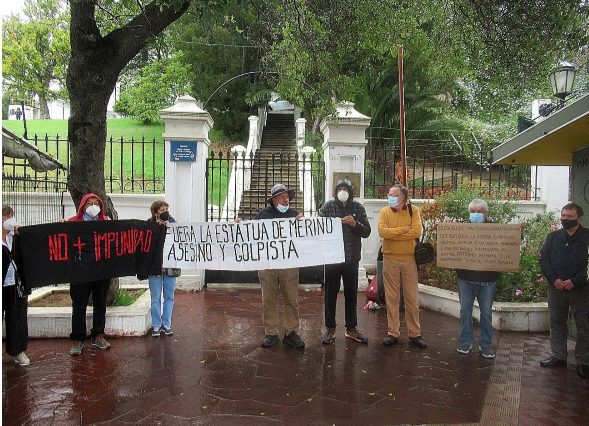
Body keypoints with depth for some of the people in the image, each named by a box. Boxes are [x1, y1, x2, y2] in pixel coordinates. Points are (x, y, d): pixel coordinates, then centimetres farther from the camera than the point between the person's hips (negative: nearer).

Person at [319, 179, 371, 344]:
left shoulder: (358, 208, 6)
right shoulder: (327, 207, 1)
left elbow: (367, 232, 3)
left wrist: (355, 224, -15)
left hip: (352, 258, 2)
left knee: (351, 293, 11)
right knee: (330, 293, 5)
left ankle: (351, 328, 25)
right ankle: (330, 329, 18)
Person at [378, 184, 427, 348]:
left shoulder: (413, 210, 2)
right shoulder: (384, 212, 3)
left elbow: (417, 231, -14)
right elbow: (382, 231, -14)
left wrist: (392, 234, -13)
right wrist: (404, 229, -13)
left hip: (409, 259, 0)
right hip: (390, 259, 0)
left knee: (412, 297, 6)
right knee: (392, 297, 5)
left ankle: (414, 333, 18)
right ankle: (393, 333, 16)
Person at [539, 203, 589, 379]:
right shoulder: (553, 237, 9)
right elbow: (543, 259, 4)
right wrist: (554, 279, -9)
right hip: (556, 288, 3)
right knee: (557, 323, 11)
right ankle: (558, 356, 22)